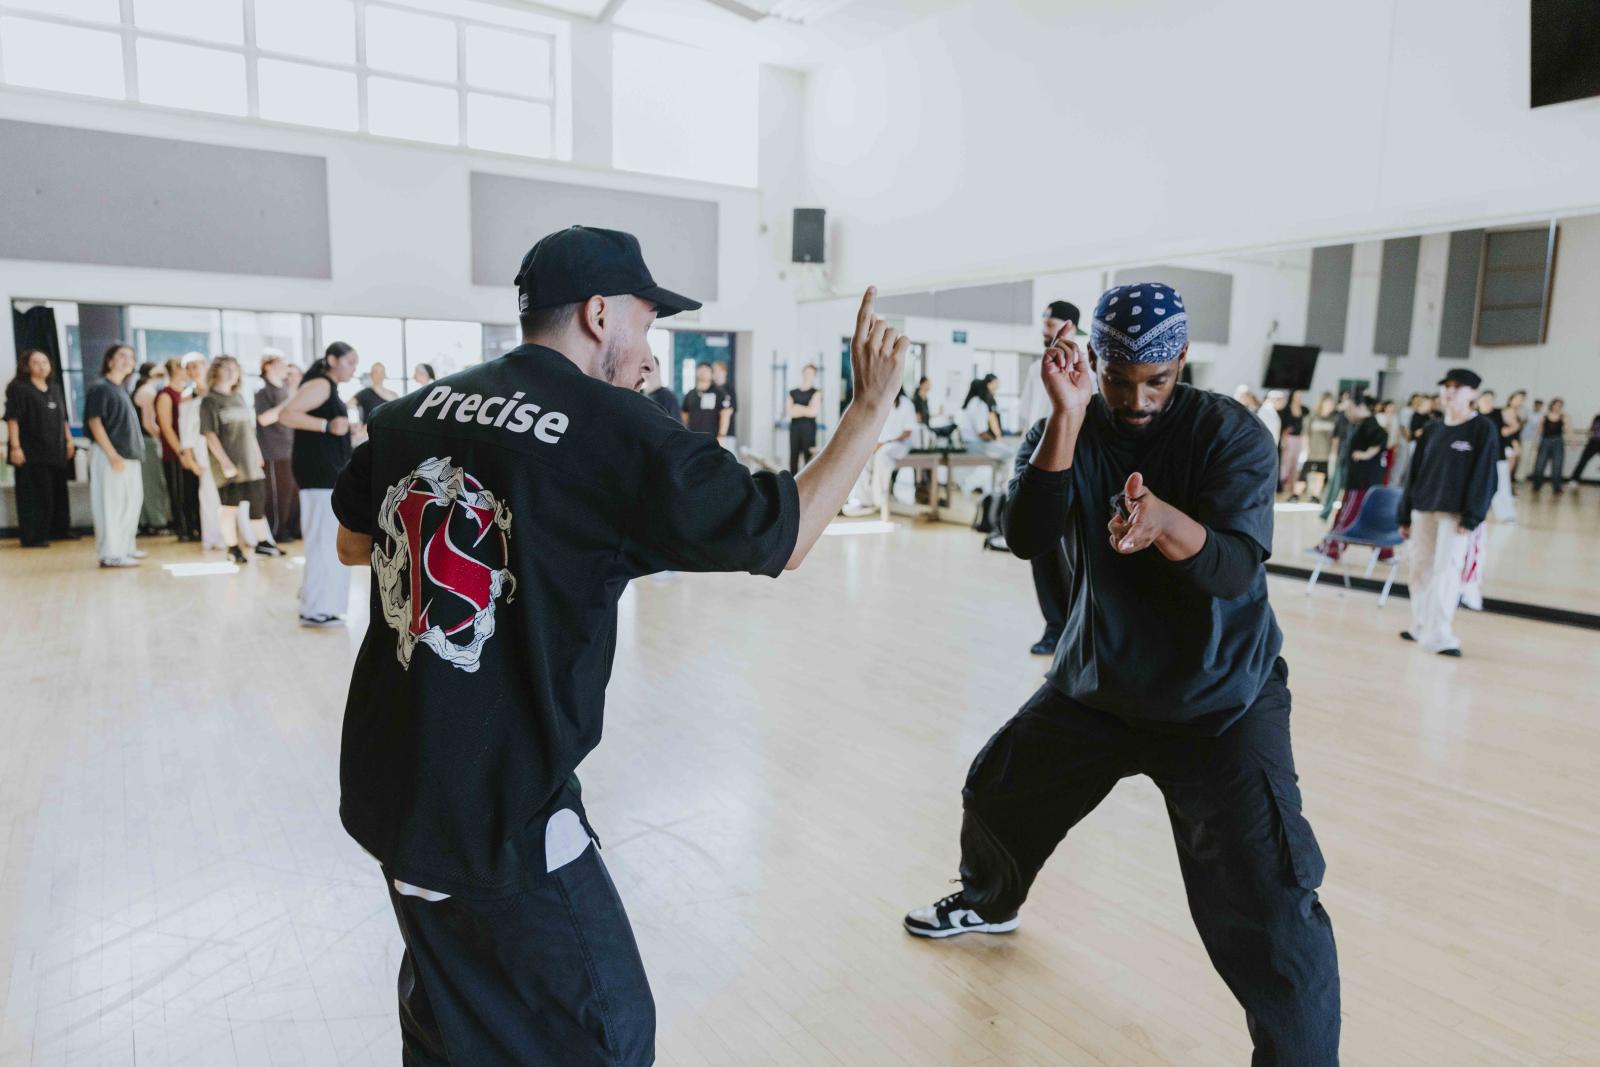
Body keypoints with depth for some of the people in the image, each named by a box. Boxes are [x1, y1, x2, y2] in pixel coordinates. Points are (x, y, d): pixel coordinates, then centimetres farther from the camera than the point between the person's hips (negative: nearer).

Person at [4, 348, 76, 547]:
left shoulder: (56, 389, 14)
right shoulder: (18, 389, -6)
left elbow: (63, 418, 20)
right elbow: (12, 419, -11)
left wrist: (69, 440, 14)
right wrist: (15, 446, -18)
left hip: (56, 451, 7)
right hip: (31, 452, -7)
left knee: (58, 492, 13)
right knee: (34, 494, -6)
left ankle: (59, 530, 25)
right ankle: (32, 536, -1)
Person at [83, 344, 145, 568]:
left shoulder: (123, 389, 17)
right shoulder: (100, 388, -7)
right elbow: (94, 422, -14)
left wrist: (136, 452, 15)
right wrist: (113, 454, -20)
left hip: (130, 455, 9)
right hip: (110, 455, -9)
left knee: (131, 501, 14)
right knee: (111, 504, -7)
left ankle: (125, 547, 24)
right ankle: (111, 553, -5)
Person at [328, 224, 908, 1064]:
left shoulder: (416, 409, 4)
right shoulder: (617, 432, -15)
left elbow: (353, 542, 19)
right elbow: (783, 538, -9)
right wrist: (871, 405, 0)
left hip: (387, 786, 8)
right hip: (499, 809, -7)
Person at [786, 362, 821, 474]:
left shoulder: (816, 393, 3)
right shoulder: (792, 393, 11)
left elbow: (814, 411, -8)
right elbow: (789, 412, 1)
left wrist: (797, 407, -2)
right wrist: (806, 410, -6)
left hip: (809, 428, -3)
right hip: (794, 427, 3)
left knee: (809, 456, -5)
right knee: (793, 455, 5)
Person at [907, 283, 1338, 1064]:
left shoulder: (1231, 432, -15)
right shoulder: (1068, 429, -6)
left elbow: (1237, 569, -26)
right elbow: (1025, 539, -22)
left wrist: (1162, 520, -47)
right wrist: (1068, 416, -31)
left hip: (1221, 702, -4)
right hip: (1094, 686, 4)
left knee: (1267, 906, -14)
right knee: (994, 794, 17)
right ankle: (989, 902, 49)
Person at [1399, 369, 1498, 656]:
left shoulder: (1483, 428, -2)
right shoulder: (1431, 429, 12)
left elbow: (1485, 474, -8)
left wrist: (1472, 517, -14)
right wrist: (1405, 515, 11)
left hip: (1455, 514, -5)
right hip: (1423, 511, 5)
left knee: (1445, 572, -9)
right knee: (1420, 569, 7)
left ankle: (1439, 636, -7)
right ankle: (1421, 627, 18)